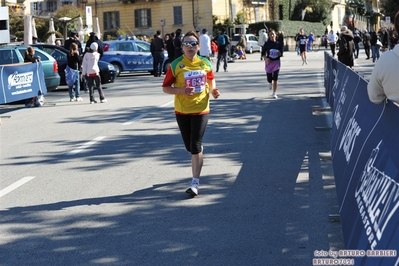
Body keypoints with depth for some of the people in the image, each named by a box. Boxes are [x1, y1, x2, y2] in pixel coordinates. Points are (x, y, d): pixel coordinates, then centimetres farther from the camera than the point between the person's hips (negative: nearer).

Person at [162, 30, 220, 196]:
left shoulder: (205, 63, 0)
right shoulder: (176, 65, -7)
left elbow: (211, 79, 18)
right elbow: (165, 87, -3)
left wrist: (213, 90, -3)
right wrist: (181, 90, -21)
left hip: (201, 110, -1)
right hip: (182, 111, 1)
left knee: (195, 146, -8)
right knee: (189, 146, 12)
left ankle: (195, 182, -3)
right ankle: (199, 153, 49)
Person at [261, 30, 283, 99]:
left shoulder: (278, 44, -2)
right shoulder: (267, 44, -4)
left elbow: (281, 53, 7)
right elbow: (263, 53, 2)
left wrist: (279, 54, -17)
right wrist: (266, 58, -16)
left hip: (276, 62, 0)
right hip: (269, 62, 0)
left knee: (275, 78, -8)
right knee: (269, 79, 6)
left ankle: (274, 93, 4)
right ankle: (270, 83, 45)